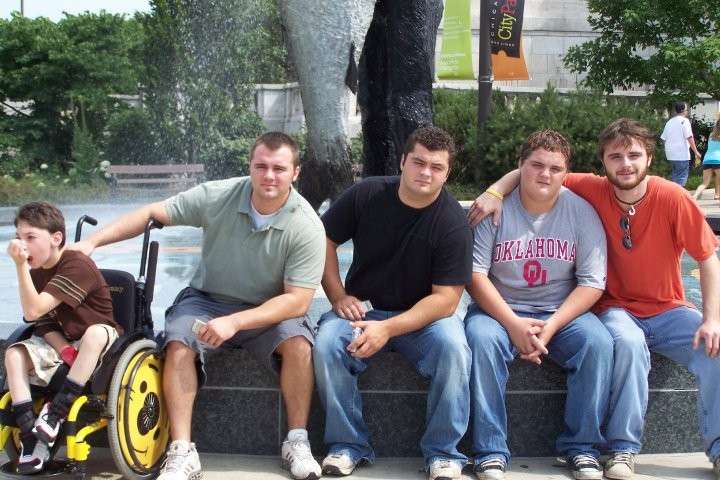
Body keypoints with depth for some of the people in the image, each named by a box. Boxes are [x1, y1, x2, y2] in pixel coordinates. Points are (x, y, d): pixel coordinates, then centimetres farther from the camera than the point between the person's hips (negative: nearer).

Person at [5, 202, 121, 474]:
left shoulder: (77, 265, -21)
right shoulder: (36, 273, 5)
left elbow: (34, 311, -28)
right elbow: (45, 324, 1)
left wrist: (20, 265, -32)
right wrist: (64, 350, -19)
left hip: (98, 347, -7)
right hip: (61, 345, 7)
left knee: (96, 331, -39)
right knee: (14, 354, -15)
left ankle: (56, 411, -29)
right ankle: (30, 435, -20)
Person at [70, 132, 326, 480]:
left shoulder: (307, 227, -18)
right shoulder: (217, 196, -13)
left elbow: (297, 300, -21)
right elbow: (152, 214, -7)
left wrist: (235, 322, -31)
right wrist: (92, 241, -16)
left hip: (269, 309, -1)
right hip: (207, 299, 1)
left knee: (298, 342, -30)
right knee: (178, 344, -27)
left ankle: (296, 442, -13)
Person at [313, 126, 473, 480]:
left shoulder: (453, 222, -13)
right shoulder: (366, 195, -6)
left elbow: (445, 298, -16)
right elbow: (324, 241, 5)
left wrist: (388, 329, -26)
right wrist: (338, 297, -8)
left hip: (424, 315, -1)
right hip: (363, 307, 2)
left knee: (453, 348, -32)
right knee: (327, 344, -28)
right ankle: (348, 445, -9)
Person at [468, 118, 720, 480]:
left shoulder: (673, 198, -11)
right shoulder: (592, 190, -9)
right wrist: (496, 191, -18)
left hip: (668, 310, 1)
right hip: (616, 309, -1)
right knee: (628, 341, -35)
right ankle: (623, 449, -23)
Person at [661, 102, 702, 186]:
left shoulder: (669, 122, 13)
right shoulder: (684, 121, -8)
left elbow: (664, 138, 14)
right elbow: (689, 138, -14)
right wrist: (696, 152, -10)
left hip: (670, 154, 7)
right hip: (682, 155, -7)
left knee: (675, 175, 18)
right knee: (682, 177, -3)